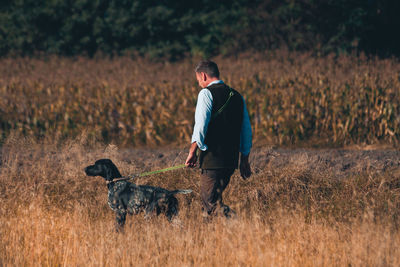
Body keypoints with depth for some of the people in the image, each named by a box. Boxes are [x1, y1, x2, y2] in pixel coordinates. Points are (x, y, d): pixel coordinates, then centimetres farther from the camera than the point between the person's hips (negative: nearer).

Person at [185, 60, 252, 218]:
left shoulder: (206, 94, -5)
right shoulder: (236, 96, 17)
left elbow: (200, 125, -15)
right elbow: (246, 130, 20)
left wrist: (192, 152, -9)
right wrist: (244, 161, 25)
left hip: (212, 158, -7)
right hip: (231, 160, 7)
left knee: (211, 201, -7)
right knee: (215, 197, 16)